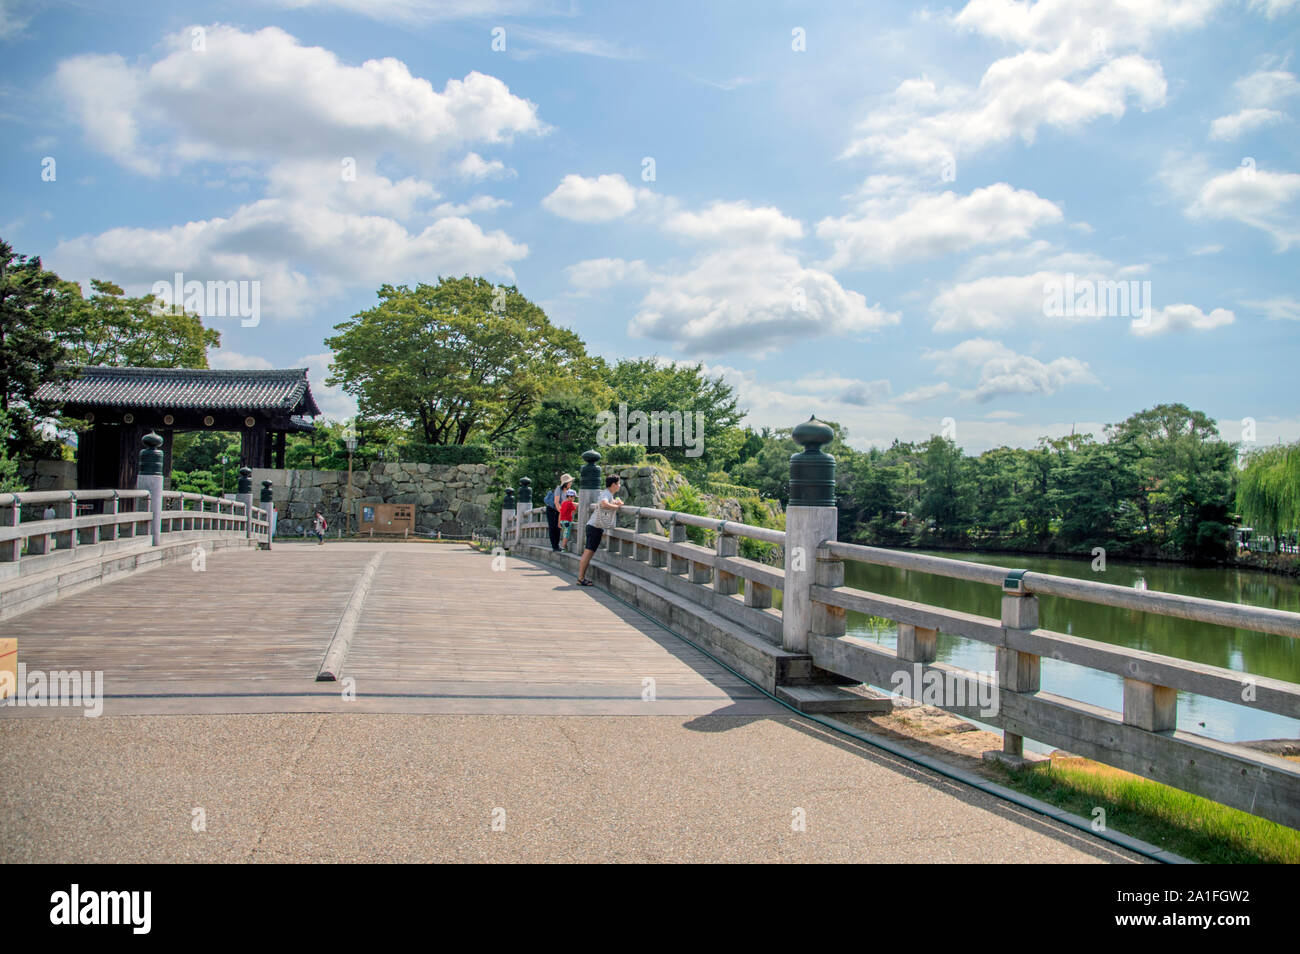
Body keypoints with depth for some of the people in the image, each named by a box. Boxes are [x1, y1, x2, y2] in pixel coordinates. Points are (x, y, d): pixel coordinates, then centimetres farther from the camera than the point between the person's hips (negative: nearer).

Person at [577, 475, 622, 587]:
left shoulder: (609, 494, 18)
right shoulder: (606, 494, -13)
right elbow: (604, 503, -35)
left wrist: (616, 502, 15)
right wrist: (617, 506, -19)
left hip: (594, 526, 10)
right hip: (596, 526, -10)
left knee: (588, 553, 10)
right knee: (588, 552, -9)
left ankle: (582, 577, 12)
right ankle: (581, 578, -9)